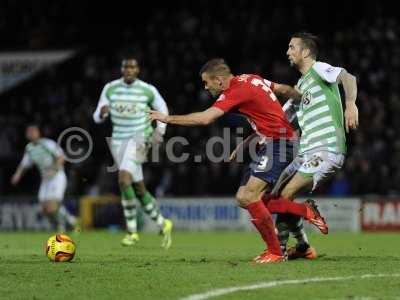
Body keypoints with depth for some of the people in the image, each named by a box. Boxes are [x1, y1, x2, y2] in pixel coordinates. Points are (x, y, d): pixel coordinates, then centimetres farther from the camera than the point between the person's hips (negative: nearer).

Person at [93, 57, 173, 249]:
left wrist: (159, 131, -4)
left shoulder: (148, 90, -6)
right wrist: (102, 113, -22)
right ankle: (163, 224, 29)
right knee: (139, 190, 9)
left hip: (139, 139, -5)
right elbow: (97, 117, 2)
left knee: (123, 179, -26)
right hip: (119, 141, 5)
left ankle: (132, 231, -18)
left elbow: (162, 108, 11)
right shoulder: (110, 89, 1)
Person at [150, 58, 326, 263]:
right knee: (243, 198, 5)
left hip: (278, 144, -10)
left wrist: (167, 118, -18)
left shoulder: (237, 91, -17)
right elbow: (285, 90, 22)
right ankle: (305, 211, 11)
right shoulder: (250, 79, 11)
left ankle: (275, 252, -11)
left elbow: (205, 118, -26)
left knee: (249, 196, -18)